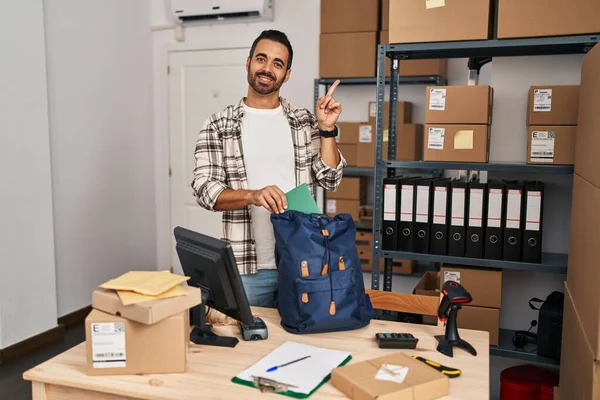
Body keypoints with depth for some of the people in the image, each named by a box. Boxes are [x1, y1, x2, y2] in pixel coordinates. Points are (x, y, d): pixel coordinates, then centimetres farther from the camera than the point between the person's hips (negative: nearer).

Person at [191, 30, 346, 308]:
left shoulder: (305, 121, 5)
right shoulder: (219, 125, 0)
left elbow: (330, 179, 1)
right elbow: (204, 189, -8)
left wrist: (327, 129, -9)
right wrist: (252, 195, -24)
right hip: (246, 265, -2)